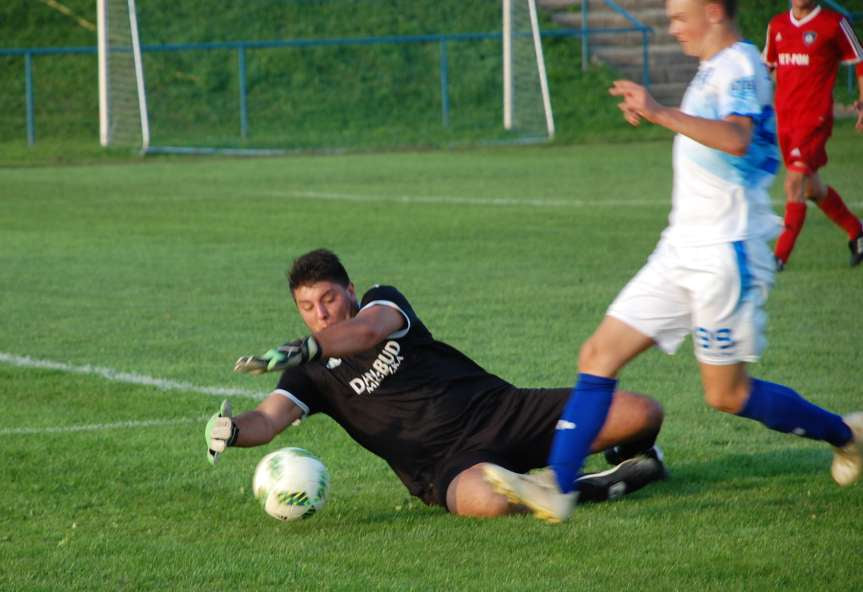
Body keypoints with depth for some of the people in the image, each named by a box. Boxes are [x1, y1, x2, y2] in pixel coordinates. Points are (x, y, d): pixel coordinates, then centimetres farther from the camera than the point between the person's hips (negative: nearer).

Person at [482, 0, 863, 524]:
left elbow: (736, 140, -34)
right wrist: (657, 115, 27)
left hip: (725, 254, -9)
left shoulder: (739, 65, -14)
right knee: (599, 355, -1)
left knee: (727, 393, 0)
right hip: (682, 250, 10)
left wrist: (662, 114, -41)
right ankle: (557, 488, -5)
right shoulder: (715, 69, 16)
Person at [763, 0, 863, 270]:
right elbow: (767, 66, 23)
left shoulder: (834, 23, -6)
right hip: (785, 116, 6)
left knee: (795, 183, -16)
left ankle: (780, 256, -15)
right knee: (811, 188, 14)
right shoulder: (777, 25, 10)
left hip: (815, 117, -6)